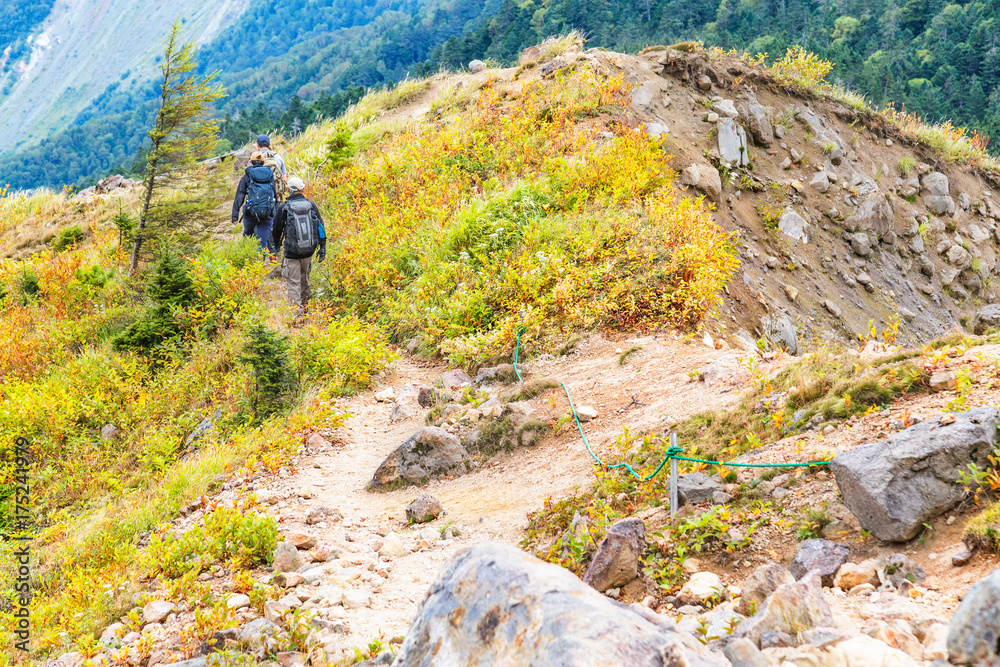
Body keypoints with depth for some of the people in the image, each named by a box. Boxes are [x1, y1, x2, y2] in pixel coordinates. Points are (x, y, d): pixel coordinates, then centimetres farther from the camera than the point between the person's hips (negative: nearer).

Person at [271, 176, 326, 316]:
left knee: (293, 283, 0)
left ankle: (298, 312, -6)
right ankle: (306, 304, 37)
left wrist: (276, 245, 21)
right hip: (309, 250, 4)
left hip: (292, 252, -4)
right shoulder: (311, 205, 1)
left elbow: (277, 229, 2)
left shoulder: (284, 208, -8)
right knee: (305, 278, 24)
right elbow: (320, 226, 5)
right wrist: (322, 247, 13)